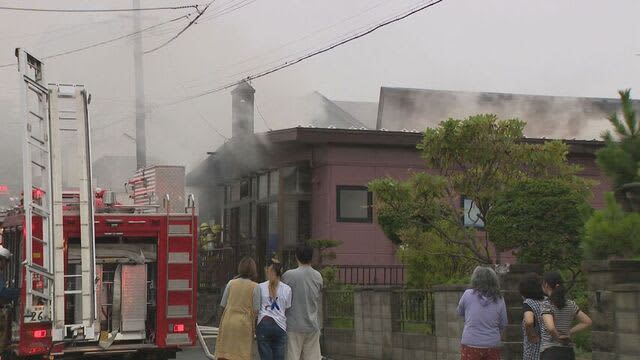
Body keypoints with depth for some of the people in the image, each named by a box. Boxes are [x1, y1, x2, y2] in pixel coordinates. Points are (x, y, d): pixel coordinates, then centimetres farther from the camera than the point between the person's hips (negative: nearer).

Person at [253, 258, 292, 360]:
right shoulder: (287, 289, 6)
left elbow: (256, 309, 7)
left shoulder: (260, 287, 3)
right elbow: (288, 308, 10)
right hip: (280, 325, 1)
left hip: (263, 324, -1)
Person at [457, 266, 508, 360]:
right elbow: (503, 324, 5)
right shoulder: (499, 300, -1)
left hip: (471, 344, -2)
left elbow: (460, 312, 10)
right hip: (492, 345, 2)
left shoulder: (468, 295, -5)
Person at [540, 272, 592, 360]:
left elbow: (550, 327, -28)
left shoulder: (547, 305, -12)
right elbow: (587, 322, 12)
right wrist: (569, 333, 7)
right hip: (568, 353, 7)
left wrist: (558, 337, -8)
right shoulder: (570, 304, 7)